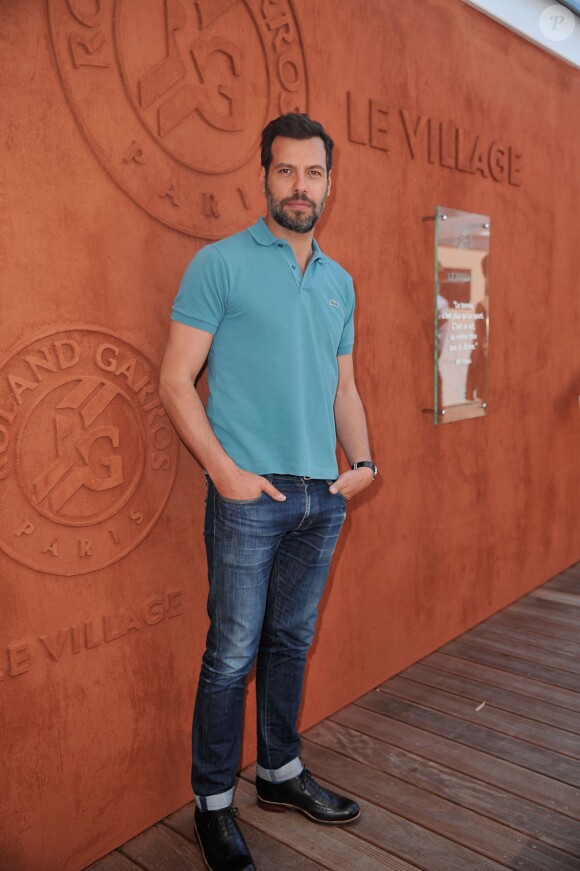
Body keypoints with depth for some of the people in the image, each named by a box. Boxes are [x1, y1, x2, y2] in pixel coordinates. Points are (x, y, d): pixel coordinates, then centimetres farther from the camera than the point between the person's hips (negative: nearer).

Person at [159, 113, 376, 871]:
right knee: (233, 653, 3)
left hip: (322, 496, 6)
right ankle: (214, 802, 24)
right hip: (250, 495, -5)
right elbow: (176, 380, -8)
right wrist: (225, 470, -15)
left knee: (293, 642, 17)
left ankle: (281, 772, 36)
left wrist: (362, 460, 4)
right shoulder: (221, 263, -4)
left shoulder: (339, 281, 14)